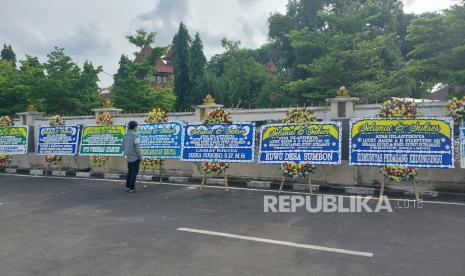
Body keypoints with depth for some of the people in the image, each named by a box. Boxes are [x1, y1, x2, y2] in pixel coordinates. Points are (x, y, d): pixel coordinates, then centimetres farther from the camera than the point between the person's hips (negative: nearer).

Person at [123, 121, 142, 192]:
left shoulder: (125, 135, 3)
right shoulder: (135, 136, -18)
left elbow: (123, 146, 9)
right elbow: (137, 148, -18)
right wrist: (140, 157, -8)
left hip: (128, 157, 7)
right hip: (135, 157, -7)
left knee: (130, 171, 19)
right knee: (134, 173, 2)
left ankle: (127, 186, 23)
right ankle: (131, 188, 6)